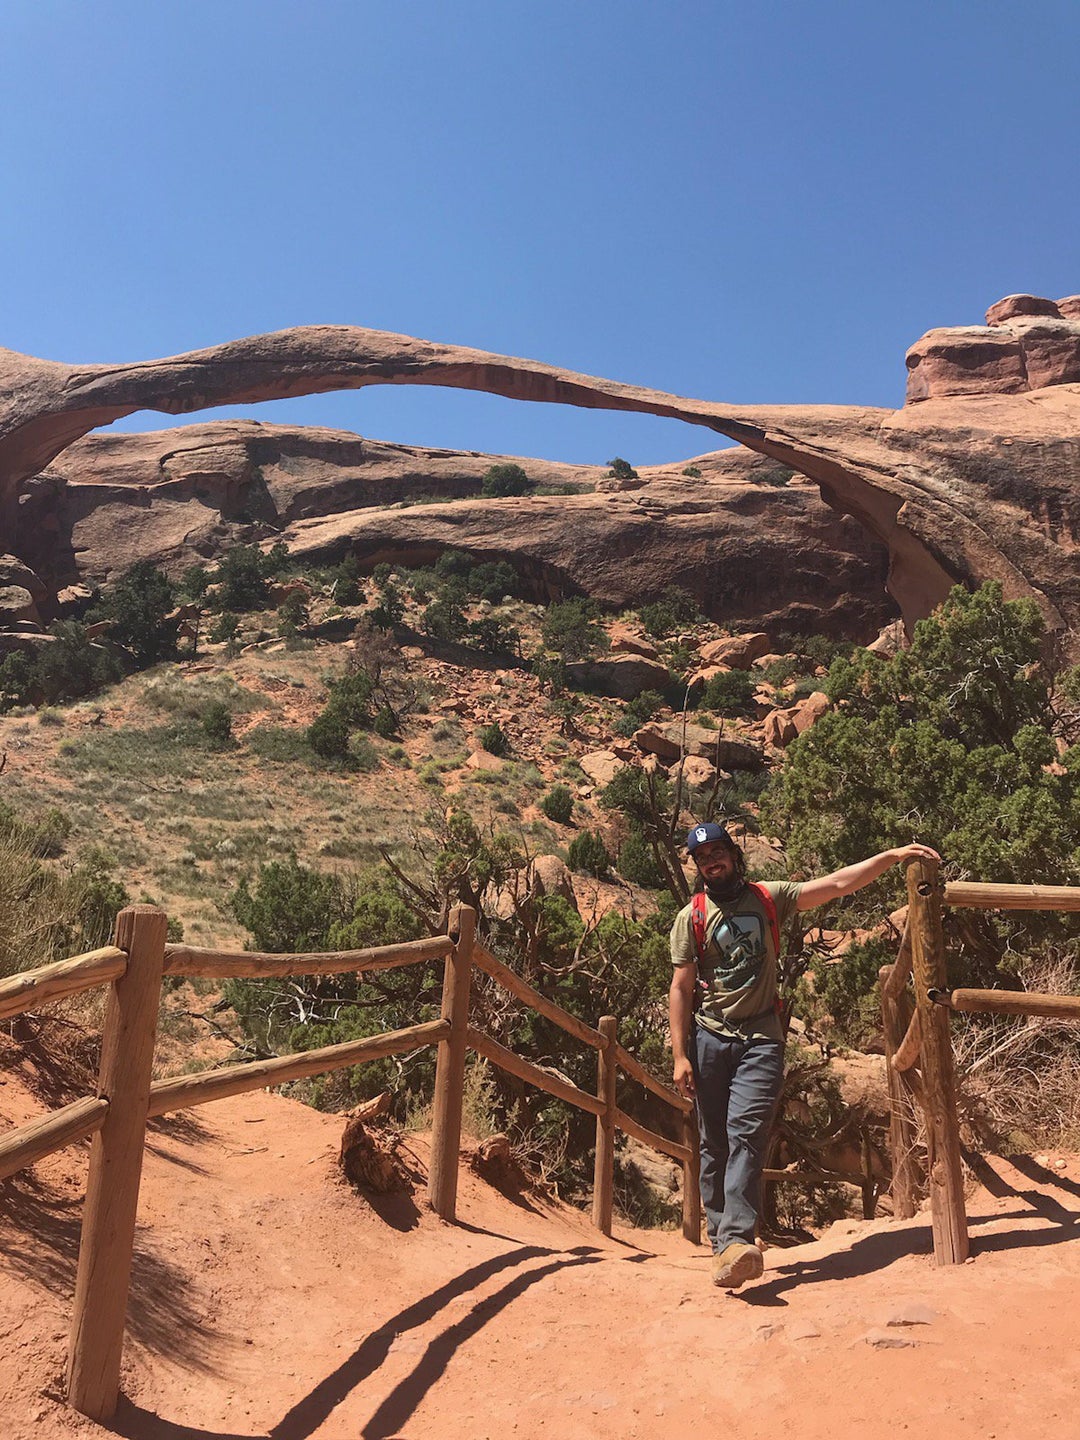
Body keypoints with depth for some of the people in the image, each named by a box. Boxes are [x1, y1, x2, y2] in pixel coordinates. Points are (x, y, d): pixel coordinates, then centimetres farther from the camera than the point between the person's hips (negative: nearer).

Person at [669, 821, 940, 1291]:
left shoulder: (769, 898, 6)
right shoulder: (691, 917, 3)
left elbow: (835, 884, 2)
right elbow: (681, 988, 1)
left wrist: (894, 855, -6)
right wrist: (680, 1056, -5)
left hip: (760, 1039, -1)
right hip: (709, 1040, 1)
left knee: (746, 1133, -16)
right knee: (713, 1143, 5)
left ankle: (736, 1241, -22)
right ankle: (719, 1241, 15)